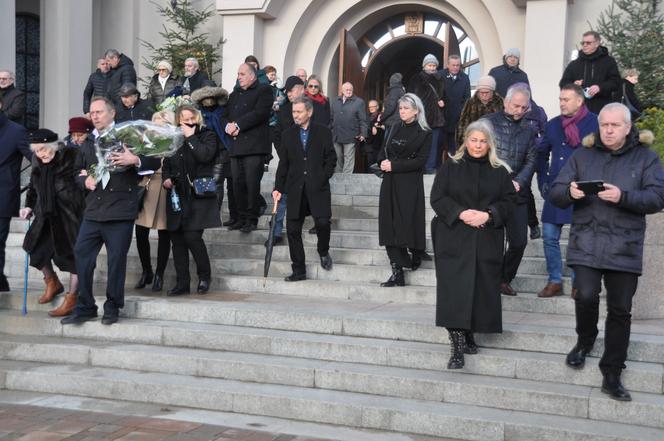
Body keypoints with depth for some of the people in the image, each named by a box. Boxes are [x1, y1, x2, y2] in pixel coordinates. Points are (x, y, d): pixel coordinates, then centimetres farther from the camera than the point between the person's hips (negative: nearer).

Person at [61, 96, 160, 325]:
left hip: (120, 212, -5)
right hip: (93, 211, 6)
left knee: (116, 259, 0)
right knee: (82, 255, 3)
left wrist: (135, 161, -23)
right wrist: (84, 180, 5)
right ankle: (84, 307, 15)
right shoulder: (88, 143, 18)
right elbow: (78, 171, 28)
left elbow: (155, 161, -4)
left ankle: (112, 307, 15)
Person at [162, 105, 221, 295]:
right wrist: (166, 178, 6)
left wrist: (190, 137, -9)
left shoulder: (207, 135, 3)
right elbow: (167, 164, 25)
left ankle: (204, 276, 7)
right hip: (177, 196, 5)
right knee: (177, 239, 4)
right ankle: (182, 282, 12)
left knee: (192, 236, -14)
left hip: (198, 195, -5)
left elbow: (205, 155, -17)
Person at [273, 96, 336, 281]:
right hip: (295, 189, 3)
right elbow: (283, 164, 12)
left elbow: (331, 159, 5)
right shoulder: (288, 134, 12)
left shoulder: (323, 132, 5)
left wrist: (322, 178, -6)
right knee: (293, 229, 0)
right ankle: (299, 270, 11)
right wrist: (278, 188, 6)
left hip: (318, 189, -3)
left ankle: (323, 252, 17)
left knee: (322, 222, -16)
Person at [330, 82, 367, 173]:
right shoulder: (335, 102, 13)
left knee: (348, 160, -3)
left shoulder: (359, 102, -1)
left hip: (350, 137, -5)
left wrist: (363, 133, -11)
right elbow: (331, 118, 15)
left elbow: (363, 120, -4)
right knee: (338, 159, 14)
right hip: (336, 136, 5)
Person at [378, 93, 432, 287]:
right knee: (389, 225, -2)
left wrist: (394, 165, -15)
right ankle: (397, 273, -1)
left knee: (408, 223, -2)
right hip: (390, 183, 5)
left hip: (410, 185, -5)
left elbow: (420, 161, -10)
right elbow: (383, 151, 16)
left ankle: (416, 255, 28)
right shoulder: (395, 129, 14)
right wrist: (383, 162, -6)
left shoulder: (424, 133, -3)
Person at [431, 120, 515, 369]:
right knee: (455, 291, -9)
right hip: (454, 240, -2)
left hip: (487, 242, 2)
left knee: (481, 290, 1)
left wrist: (488, 215, -12)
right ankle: (457, 346, -8)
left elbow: (508, 202, 5)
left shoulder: (500, 172, 11)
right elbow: (437, 198, 1)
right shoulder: (450, 168, 7)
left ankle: (469, 335, 18)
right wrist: (460, 213, -14)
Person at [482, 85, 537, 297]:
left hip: (516, 193, 4)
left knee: (519, 241, 3)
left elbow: (531, 160, 9)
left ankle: (504, 279, 22)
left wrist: (518, 182, -7)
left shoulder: (528, 129, 12)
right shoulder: (488, 122, 0)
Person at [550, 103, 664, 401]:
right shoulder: (583, 155, 11)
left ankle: (612, 376, 16)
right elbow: (555, 193, 7)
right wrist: (570, 192, -17)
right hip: (586, 243, 0)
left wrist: (623, 196, -23)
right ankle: (585, 341, 17)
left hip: (625, 247, 0)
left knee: (620, 310, 3)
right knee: (586, 296, -16)